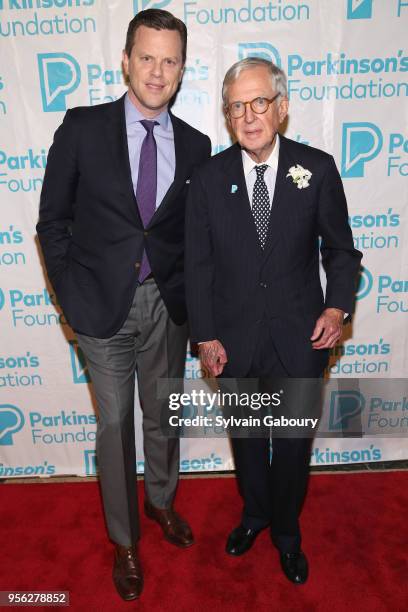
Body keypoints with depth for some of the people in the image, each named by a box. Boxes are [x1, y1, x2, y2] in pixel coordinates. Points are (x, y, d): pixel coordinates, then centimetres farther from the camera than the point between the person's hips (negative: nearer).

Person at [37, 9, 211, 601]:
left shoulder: (195, 145, 3)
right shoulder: (82, 128, -3)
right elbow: (53, 219, -1)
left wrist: (187, 290, -1)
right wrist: (71, 293, -6)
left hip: (167, 306, 3)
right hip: (103, 305, -2)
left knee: (163, 415, 18)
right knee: (115, 424, 10)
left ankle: (162, 500, 47)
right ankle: (125, 539, 34)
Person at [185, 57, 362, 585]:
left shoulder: (317, 168, -5)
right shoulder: (209, 178, -4)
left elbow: (339, 248, 3)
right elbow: (198, 264, -2)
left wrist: (337, 306, -13)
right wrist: (205, 336, -5)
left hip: (299, 338, 0)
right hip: (235, 338, 1)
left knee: (293, 442, 14)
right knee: (246, 437, 20)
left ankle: (286, 531, 43)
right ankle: (255, 513, 50)